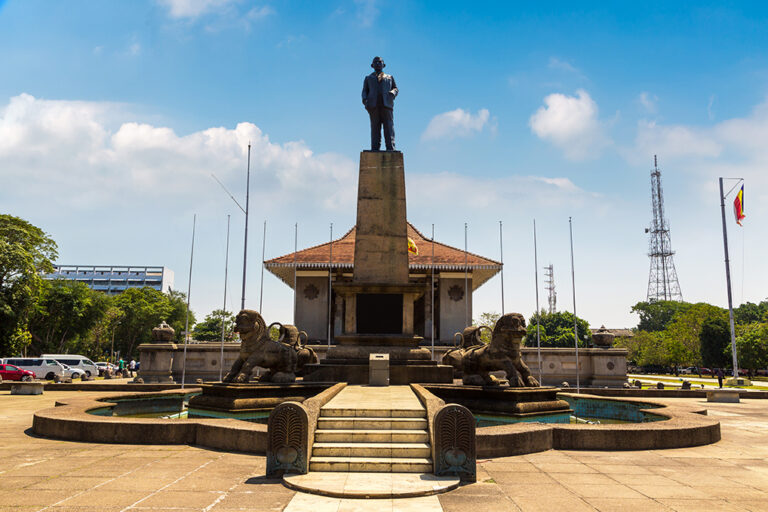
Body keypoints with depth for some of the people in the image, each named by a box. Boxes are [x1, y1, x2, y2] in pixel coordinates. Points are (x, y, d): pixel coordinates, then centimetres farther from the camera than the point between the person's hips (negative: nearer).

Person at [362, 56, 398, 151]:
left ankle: (390, 149, -22)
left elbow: (395, 89, 18)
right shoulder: (368, 78, 27)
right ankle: (375, 149, -15)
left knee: (389, 127, -13)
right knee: (375, 127, -9)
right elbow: (365, 91, 17)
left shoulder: (390, 77, 28)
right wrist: (364, 99, -6)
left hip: (386, 104, 0)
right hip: (373, 105, 0)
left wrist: (392, 92, -7)